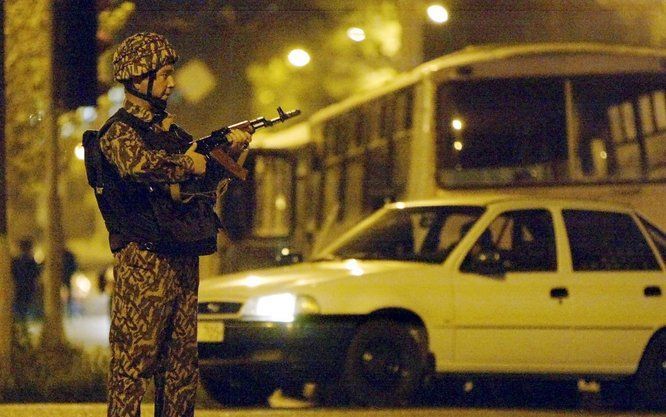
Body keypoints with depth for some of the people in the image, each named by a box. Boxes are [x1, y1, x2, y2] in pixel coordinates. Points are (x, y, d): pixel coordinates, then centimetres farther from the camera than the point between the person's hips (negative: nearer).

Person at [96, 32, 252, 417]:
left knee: (182, 360, 10)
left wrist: (229, 150, 5)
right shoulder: (119, 132, -9)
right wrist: (188, 164, -16)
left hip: (183, 260, 9)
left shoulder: (169, 129, 18)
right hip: (144, 259, -9)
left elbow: (207, 175, 24)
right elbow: (140, 165, -31)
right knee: (136, 357, -8)